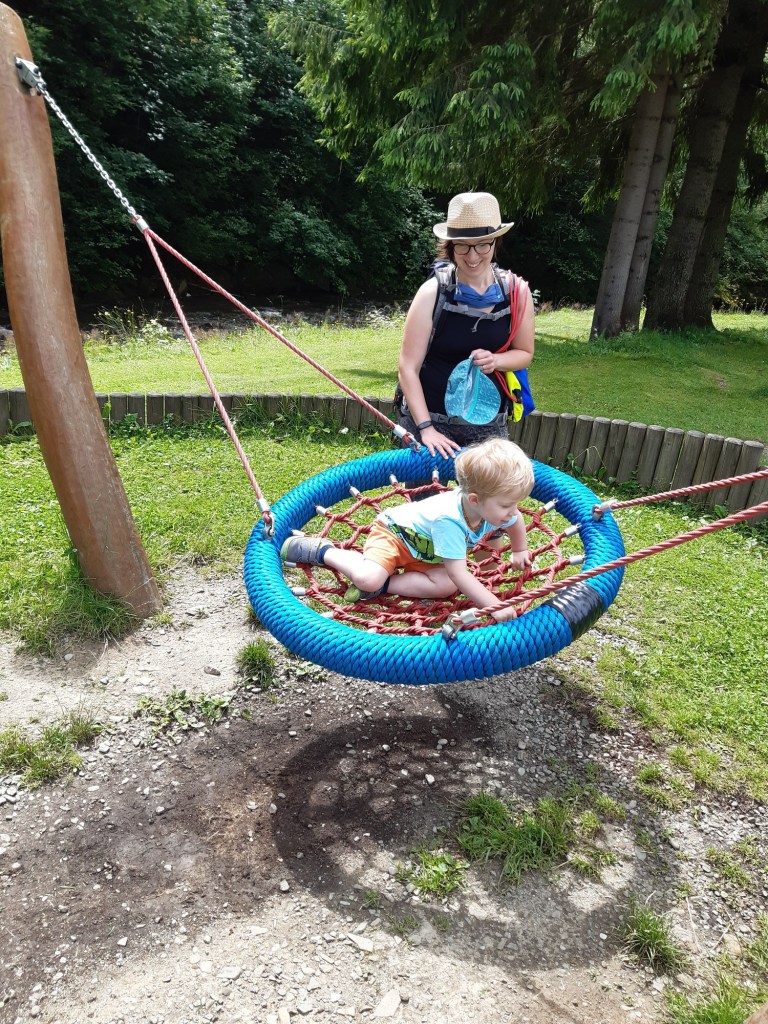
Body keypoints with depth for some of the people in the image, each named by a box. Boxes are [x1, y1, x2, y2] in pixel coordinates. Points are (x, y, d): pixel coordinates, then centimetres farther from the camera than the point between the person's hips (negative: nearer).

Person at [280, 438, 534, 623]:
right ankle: (322, 551, -5)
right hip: (394, 530, -7)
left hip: (426, 553, 8)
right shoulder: (448, 519, -41)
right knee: (367, 577, -33)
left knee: (446, 587, -20)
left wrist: (519, 552, 18)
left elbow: (516, 521, 9)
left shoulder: (494, 507, -18)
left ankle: (383, 584, -12)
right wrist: (494, 606, -43)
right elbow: (459, 572, -42)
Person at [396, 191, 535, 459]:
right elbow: (408, 368, -13)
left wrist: (495, 360, -15)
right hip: (429, 417, -2)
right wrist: (426, 428, -20)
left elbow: (524, 354, 7)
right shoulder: (433, 293, -13)